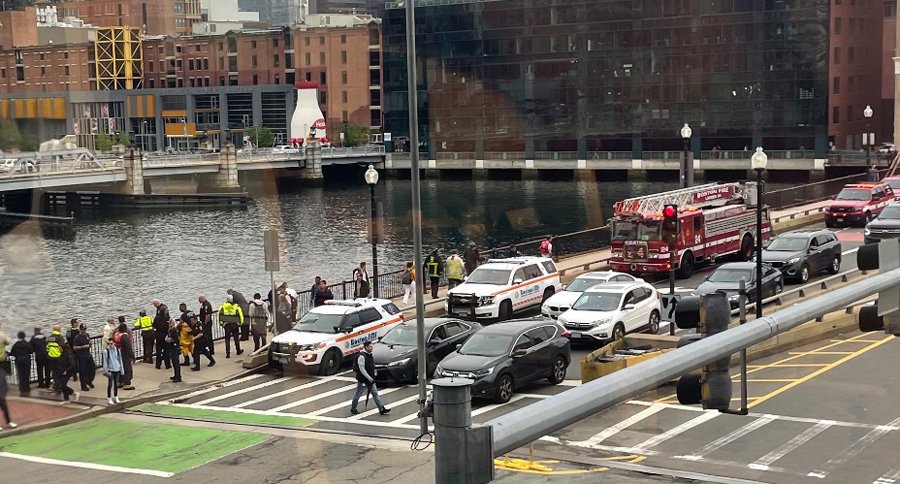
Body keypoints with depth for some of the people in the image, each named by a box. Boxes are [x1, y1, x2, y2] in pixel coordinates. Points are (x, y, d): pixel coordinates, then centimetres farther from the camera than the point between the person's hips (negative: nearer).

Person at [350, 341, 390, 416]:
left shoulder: (370, 355, 8)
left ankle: (382, 409, 1)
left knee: (375, 393, 3)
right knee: (358, 395, 7)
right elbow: (362, 369, -22)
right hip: (362, 380, -8)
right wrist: (369, 378, -21)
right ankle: (353, 409, 23)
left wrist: (372, 377, 16)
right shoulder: (362, 356, -19)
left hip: (370, 379, 8)